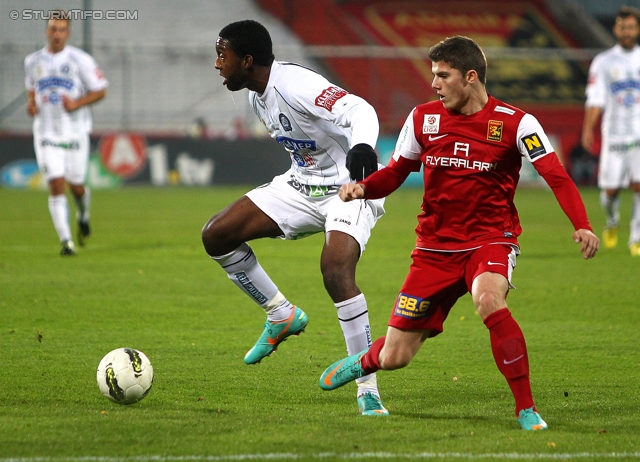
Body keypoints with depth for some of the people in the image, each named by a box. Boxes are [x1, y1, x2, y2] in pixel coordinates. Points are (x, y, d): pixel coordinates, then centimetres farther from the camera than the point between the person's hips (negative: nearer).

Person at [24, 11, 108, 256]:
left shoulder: (80, 60, -4)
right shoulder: (33, 61, 7)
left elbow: (100, 90, 0)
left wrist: (77, 103, -15)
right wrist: (31, 104, 2)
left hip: (75, 132, -1)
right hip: (46, 132, 1)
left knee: (75, 185, 5)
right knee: (56, 185, -10)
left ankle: (83, 215, 40)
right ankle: (65, 240, -8)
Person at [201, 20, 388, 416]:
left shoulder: (296, 85, -26)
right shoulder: (258, 97, 4)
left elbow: (359, 110, -39)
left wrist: (362, 146, -59)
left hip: (349, 188, -9)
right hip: (302, 186, 9)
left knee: (336, 271, -31)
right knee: (216, 235, -3)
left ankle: (368, 390, -23)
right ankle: (282, 317, 11)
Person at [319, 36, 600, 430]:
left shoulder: (514, 123, -9)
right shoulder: (423, 118, 1)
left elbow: (556, 176, -15)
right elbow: (395, 172, 12)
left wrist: (581, 225, -31)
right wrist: (362, 187, -10)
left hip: (491, 240, -3)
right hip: (436, 246, 3)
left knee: (488, 298, -39)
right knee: (395, 356, 3)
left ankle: (527, 409, -26)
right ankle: (364, 361, 44)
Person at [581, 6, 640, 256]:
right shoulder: (603, 62, 5)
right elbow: (595, 99, -2)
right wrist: (588, 129, -14)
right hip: (614, 134, 0)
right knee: (610, 190, 0)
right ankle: (612, 222, 31)